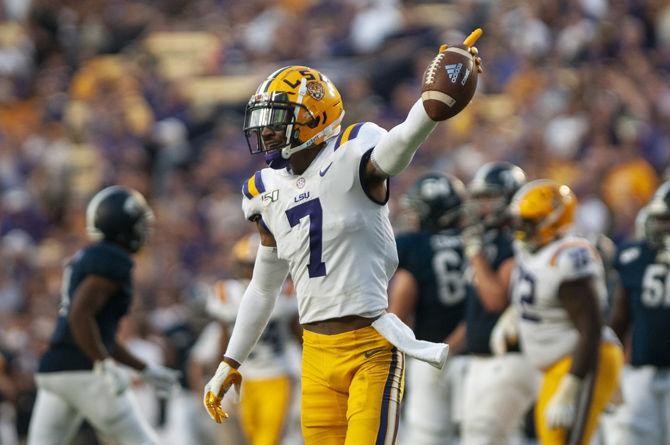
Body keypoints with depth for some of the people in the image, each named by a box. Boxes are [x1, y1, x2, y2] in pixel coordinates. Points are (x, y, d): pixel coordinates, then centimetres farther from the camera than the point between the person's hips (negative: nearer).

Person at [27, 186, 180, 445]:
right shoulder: (113, 261, -9)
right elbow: (80, 315, -22)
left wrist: (145, 370, 30)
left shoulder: (86, 258, 21)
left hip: (52, 370, 9)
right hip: (83, 372, -9)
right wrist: (104, 366, -22)